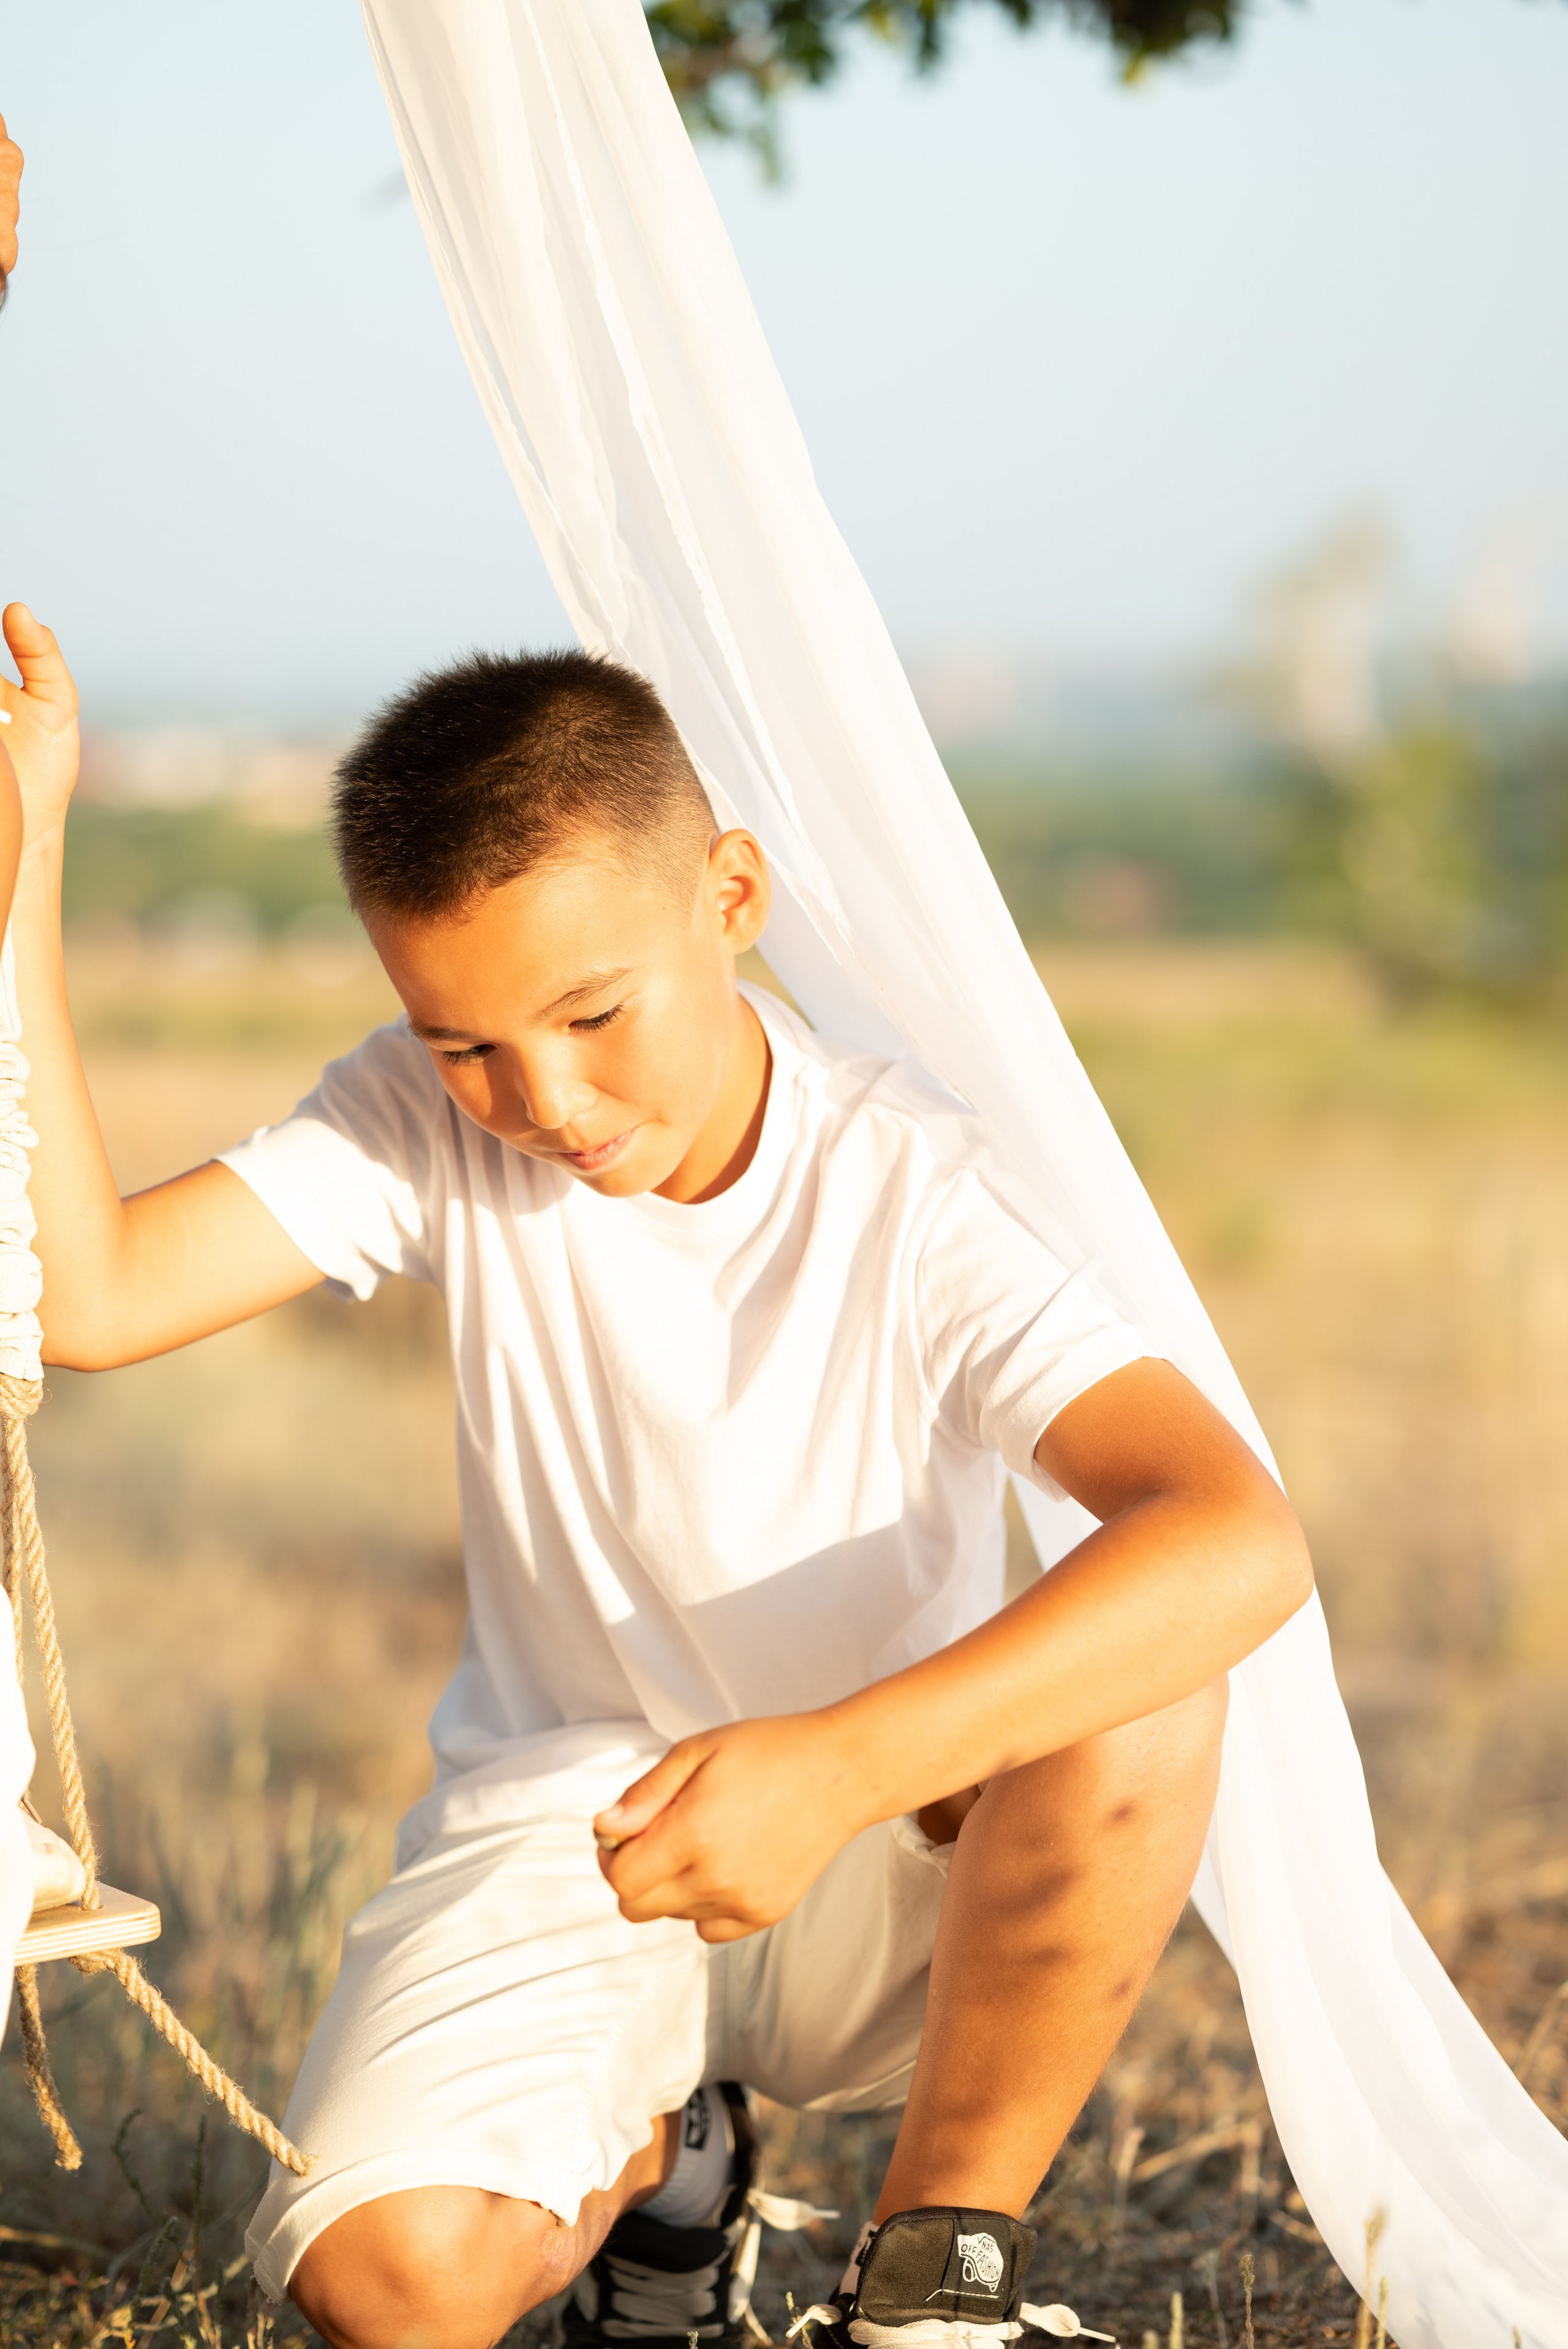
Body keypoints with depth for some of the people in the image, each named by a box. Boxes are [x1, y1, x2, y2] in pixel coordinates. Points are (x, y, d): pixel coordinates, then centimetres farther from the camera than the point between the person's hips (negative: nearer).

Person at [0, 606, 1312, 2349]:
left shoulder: (910, 1195, -19)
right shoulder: (428, 1129, -9)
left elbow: (1241, 1540, -34)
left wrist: (842, 1769, -46)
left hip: (891, 1875, -1)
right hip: (558, 1835, 2)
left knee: (1129, 1702, -34)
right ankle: (655, 2158, 11)